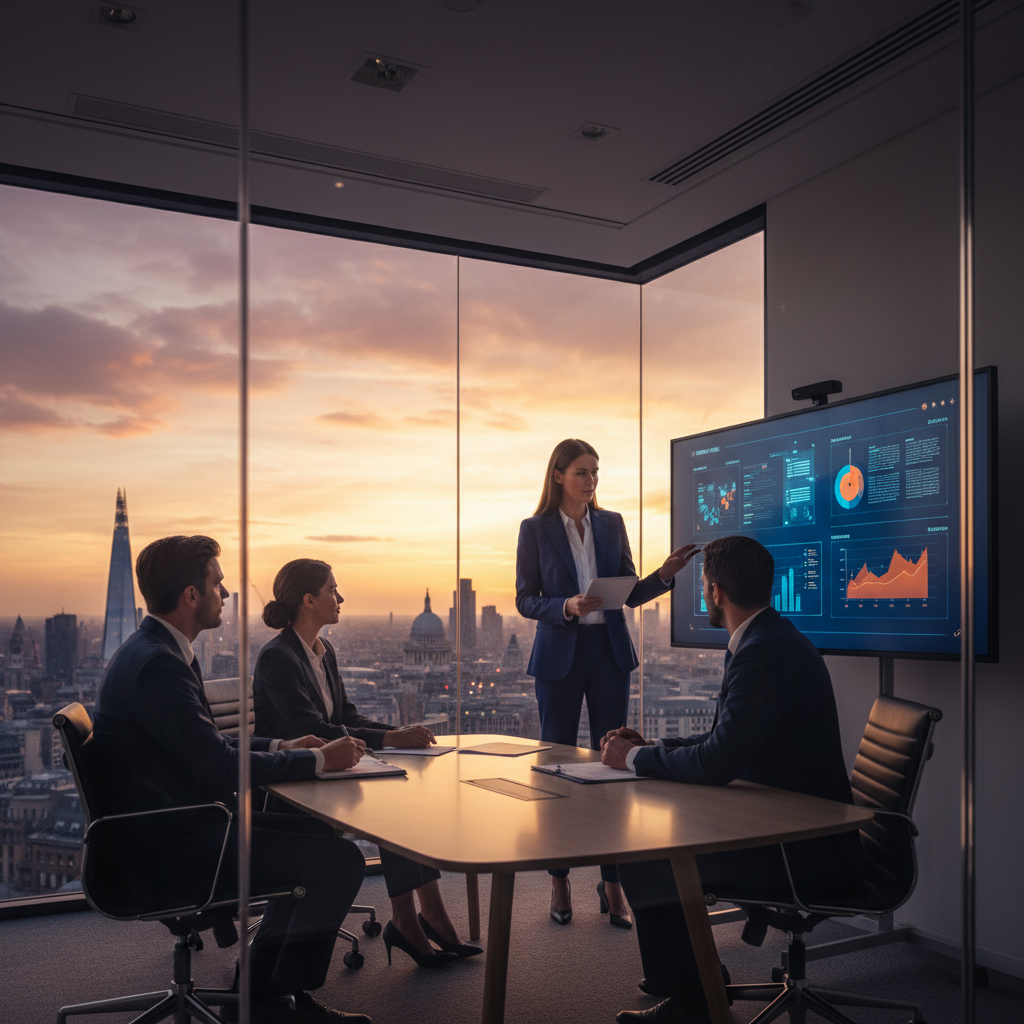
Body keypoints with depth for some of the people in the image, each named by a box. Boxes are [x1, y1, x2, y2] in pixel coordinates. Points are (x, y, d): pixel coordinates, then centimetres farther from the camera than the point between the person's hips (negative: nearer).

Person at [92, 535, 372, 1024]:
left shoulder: (153, 650, 10)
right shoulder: (156, 663, -23)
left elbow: (207, 745, 19)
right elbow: (223, 768, -23)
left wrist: (281, 747, 9)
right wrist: (318, 759, -12)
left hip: (174, 827, 11)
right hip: (167, 854, -11)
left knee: (319, 835, 16)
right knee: (340, 860, -12)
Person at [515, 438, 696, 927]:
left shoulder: (612, 524, 8)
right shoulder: (535, 529, -1)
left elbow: (629, 594, 9)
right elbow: (525, 600, -2)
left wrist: (664, 574, -9)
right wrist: (567, 606, -19)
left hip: (609, 652, 2)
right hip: (559, 654, -2)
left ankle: (612, 883, 11)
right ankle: (559, 880, 18)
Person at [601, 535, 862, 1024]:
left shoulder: (762, 654, -23)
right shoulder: (771, 639, 11)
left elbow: (717, 764, -27)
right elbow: (725, 740, 18)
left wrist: (634, 758, -12)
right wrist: (648, 746, 9)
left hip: (805, 853, -10)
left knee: (640, 866, -10)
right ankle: (684, 982, 30)